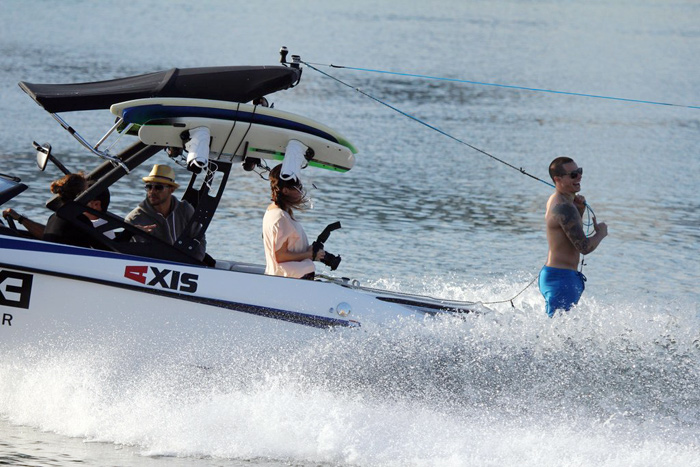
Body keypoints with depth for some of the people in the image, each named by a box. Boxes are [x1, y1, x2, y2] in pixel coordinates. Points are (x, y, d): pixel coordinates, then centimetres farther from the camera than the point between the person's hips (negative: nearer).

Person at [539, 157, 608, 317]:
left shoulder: (555, 200, 12)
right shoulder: (564, 208, -20)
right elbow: (585, 247, -22)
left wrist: (579, 211, 10)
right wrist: (601, 233, -3)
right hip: (562, 278, -11)